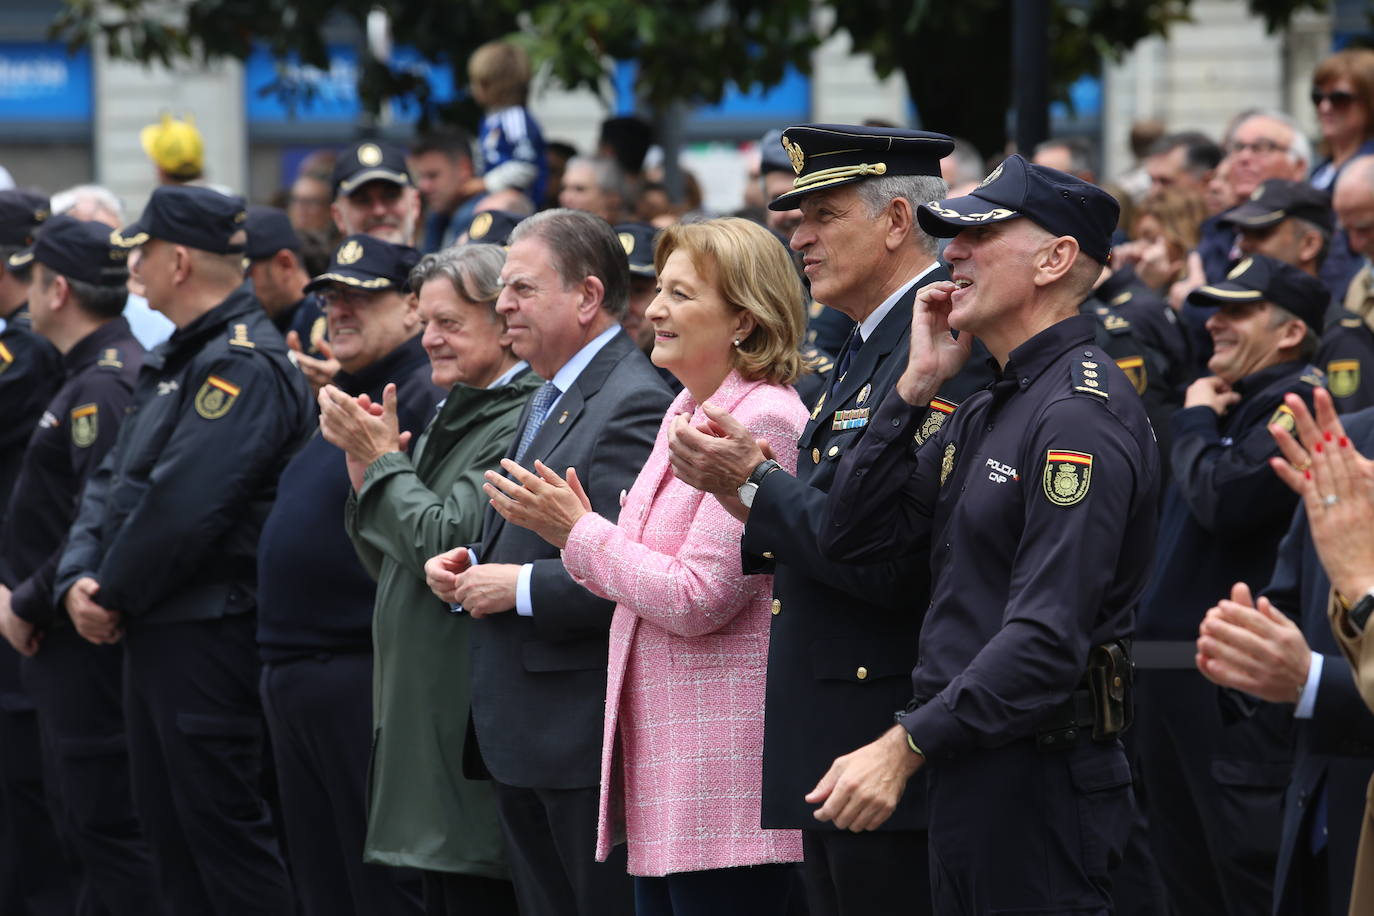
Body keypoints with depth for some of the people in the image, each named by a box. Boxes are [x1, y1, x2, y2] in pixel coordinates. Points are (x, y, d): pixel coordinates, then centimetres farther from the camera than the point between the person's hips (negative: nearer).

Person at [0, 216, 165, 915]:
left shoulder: (102, 387, -18)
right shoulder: (88, 377, 15)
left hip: (86, 640, -11)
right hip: (68, 646, 11)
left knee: (105, 825, -8)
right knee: (77, 820, 15)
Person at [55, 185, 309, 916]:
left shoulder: (243, 364, -17)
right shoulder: (175, 362, 16)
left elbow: (180, 506, -24)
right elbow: (113, 481, 14)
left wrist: (113, 593, -13)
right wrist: (79, 579, -2)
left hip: (207, 631, -10)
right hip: (150, 631, 10)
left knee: (221, 827, -7)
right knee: (167, 828, 14)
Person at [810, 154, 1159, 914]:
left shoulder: (1083, 415, -16)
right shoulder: (984, 414, 16)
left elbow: (1050, 638, -25)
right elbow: (852, 537, 11)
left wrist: (906, 746, -27)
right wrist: (917, 385, 4)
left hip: (1039, 784, -10)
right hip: (969, 773, 10)